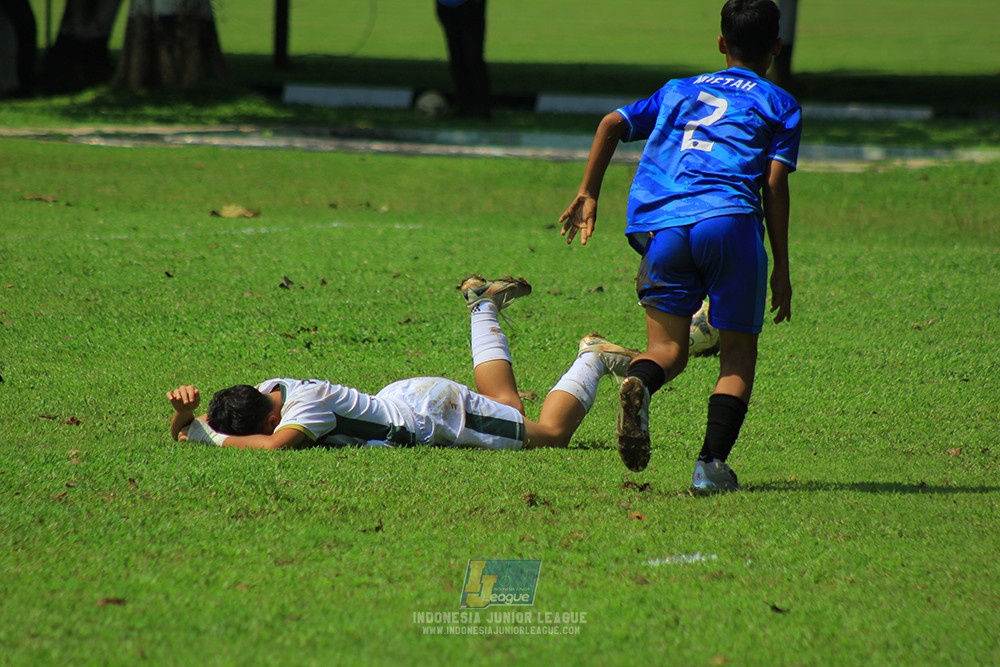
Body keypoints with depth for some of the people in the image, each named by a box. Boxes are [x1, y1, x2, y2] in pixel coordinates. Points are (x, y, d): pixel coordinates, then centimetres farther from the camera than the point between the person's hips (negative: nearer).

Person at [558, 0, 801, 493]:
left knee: (667, 349, 6)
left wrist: (587, 195, 20)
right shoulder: (779, 105, 18)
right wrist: (781, 268, 9)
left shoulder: (677, 91, 29)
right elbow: (775, 185, 7)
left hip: (660, 225, 3)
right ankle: (712, 462, -10)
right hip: (729, 219, -3)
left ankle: (640, 383, -30)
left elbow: (612, 124, 17)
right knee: (738, 354, 8)